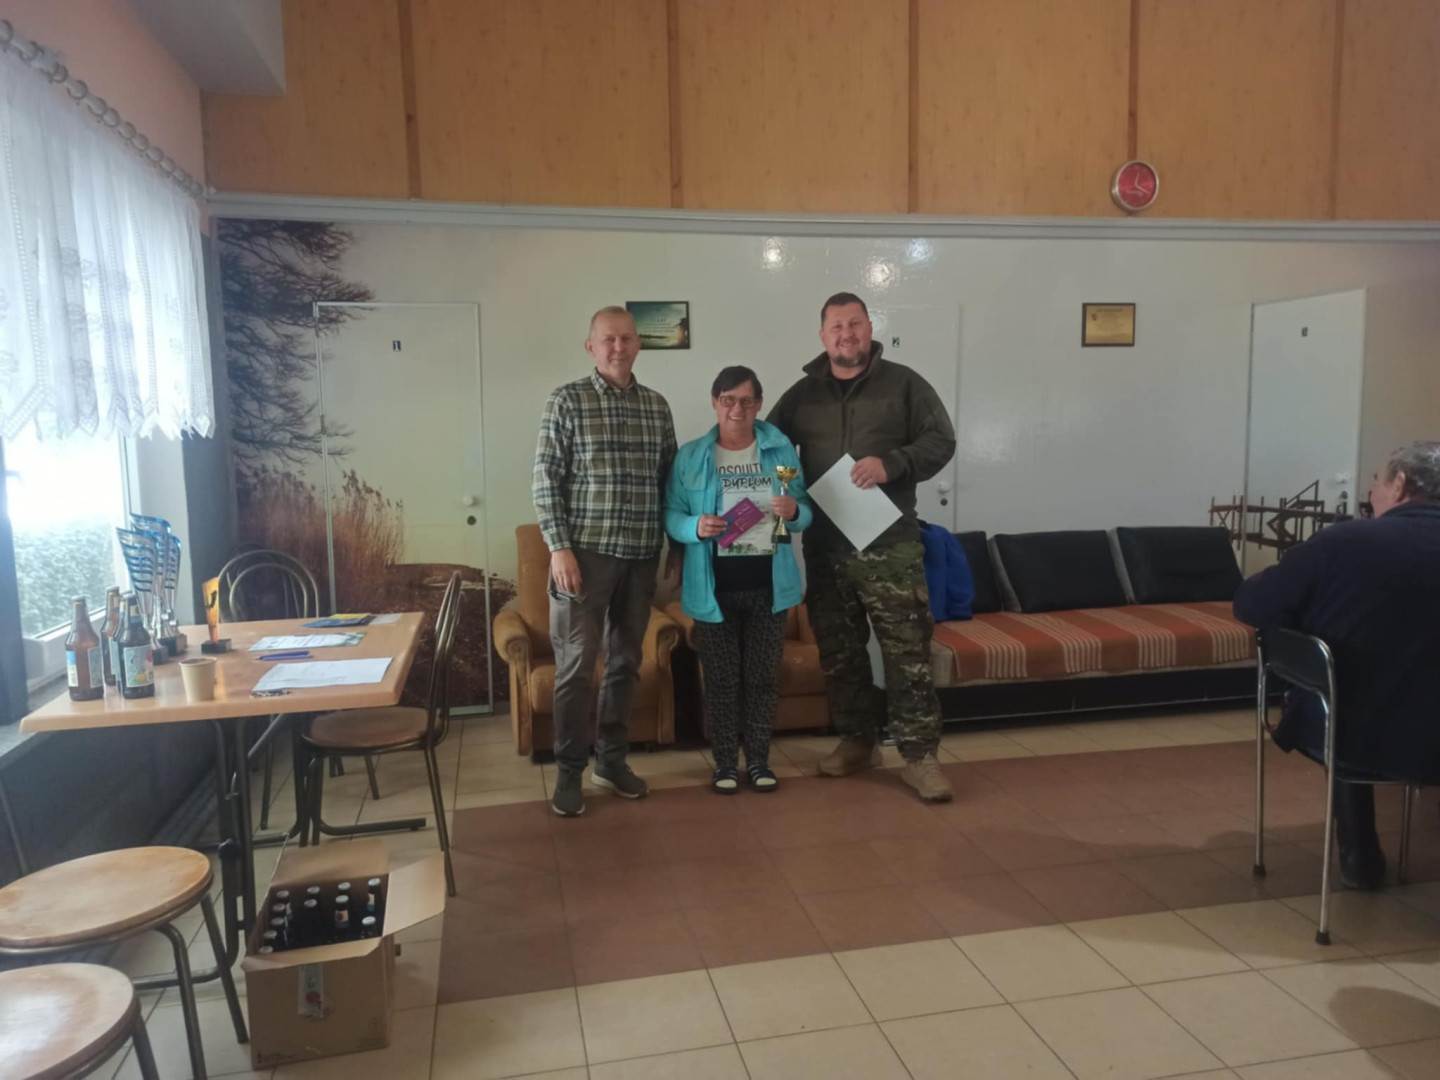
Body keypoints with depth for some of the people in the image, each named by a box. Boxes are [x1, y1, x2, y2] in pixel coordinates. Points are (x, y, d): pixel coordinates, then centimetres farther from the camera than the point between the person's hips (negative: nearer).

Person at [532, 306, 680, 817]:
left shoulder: (656, 405, 10)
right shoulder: (567, 400, -3)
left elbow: (669, 479, 14)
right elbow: (546, 479, -6)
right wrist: (559, 547, -13)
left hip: (641, 554, 4)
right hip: (586, 551, -4)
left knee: (626, 661, 11)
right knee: (576, 663, -1)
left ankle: (611, 759, 25)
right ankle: (569, 771, 12)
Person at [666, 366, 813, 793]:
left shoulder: (782, 450, 4)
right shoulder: (690, 456, 0)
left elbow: (806, 511, 7)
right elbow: (671, 514, 1)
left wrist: (794, 512, -15)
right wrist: (695, 527, -20)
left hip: (769, 582, 1)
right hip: (715, 585, -1)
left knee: (763, 675, 10)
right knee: (721, 677, 7)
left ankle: (759, 759, 24)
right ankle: (725, 761, 21)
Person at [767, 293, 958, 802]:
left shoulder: (903, 384, 2)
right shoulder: (802, 394, 10)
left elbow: (941, 440, -2)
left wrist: (892, 464, -18)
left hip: (890, 543, -3)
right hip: (825, 545, 4)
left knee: (907, 652, -5)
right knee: (839, 652, 12)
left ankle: (920, 756, 3)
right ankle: (857, 741, 27)